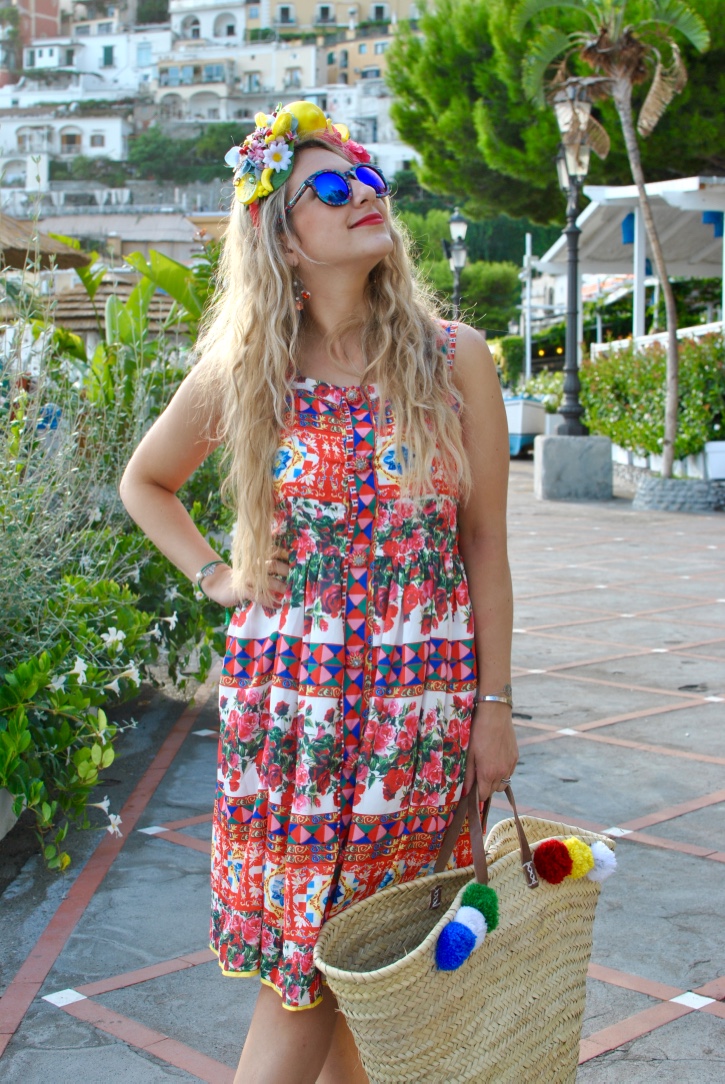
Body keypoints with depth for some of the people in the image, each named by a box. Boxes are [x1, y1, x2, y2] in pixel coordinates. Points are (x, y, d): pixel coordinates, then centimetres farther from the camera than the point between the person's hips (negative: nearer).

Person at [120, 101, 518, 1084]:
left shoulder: (454, 360, -3)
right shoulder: (242, 374, -1)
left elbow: (485, 540, 0)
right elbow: (144, 484, 16)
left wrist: (495, 704, 0)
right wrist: (215, 576, 4)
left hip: (424, 698, 0)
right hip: (284, 692, 0)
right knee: (303, 948, 7)